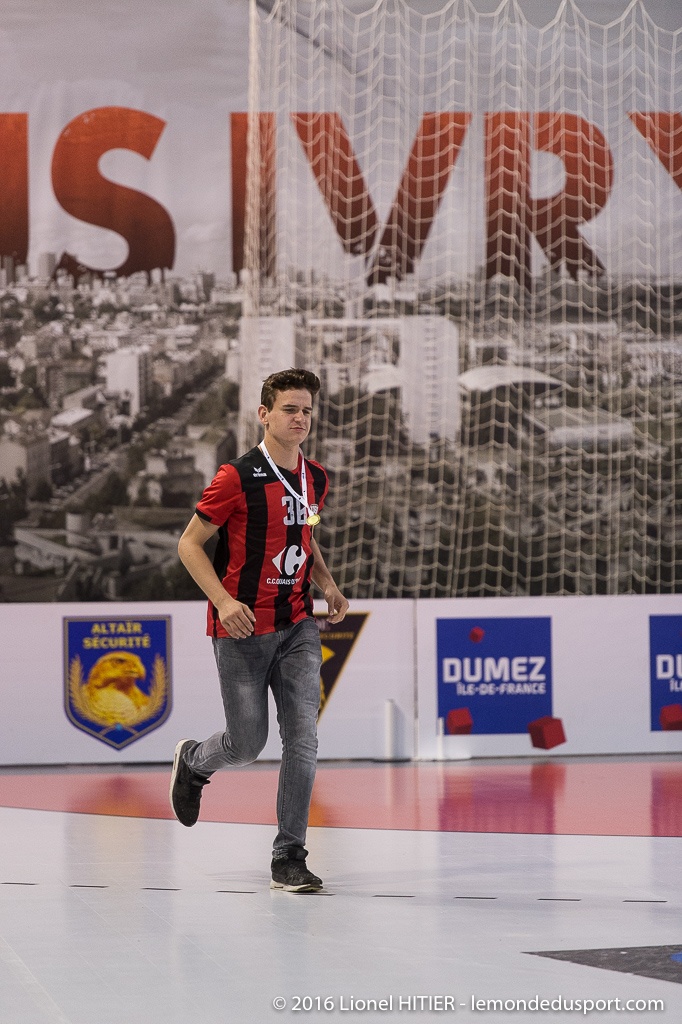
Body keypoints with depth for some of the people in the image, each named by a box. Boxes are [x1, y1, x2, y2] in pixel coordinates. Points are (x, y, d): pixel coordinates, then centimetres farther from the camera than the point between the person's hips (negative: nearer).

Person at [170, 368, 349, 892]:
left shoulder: (316, 479, 7)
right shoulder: (238, 478, -12)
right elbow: (190, 543, -7)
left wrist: (327, 584, 7)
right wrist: (225, 602, -19)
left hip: (298, 626, 5)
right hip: (242, 630, -5)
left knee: (303, 738, -7)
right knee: (248, 743, 4)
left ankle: (289, 857, 0)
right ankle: (192, 760, 39)